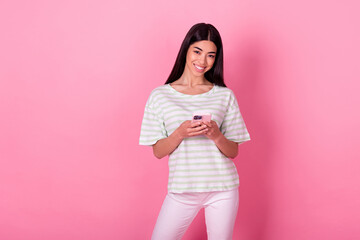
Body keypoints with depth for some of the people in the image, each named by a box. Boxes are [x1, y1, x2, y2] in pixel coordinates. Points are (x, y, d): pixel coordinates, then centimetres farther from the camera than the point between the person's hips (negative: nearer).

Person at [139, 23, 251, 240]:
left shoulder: (224, 96, 3)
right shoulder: (160, 95, 1)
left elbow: (233, 152, 3)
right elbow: (158, 151, 0)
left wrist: (216, 136, -18)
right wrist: (180, 133, -19)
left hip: (222, 189, 1)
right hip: (182, 189, 0)